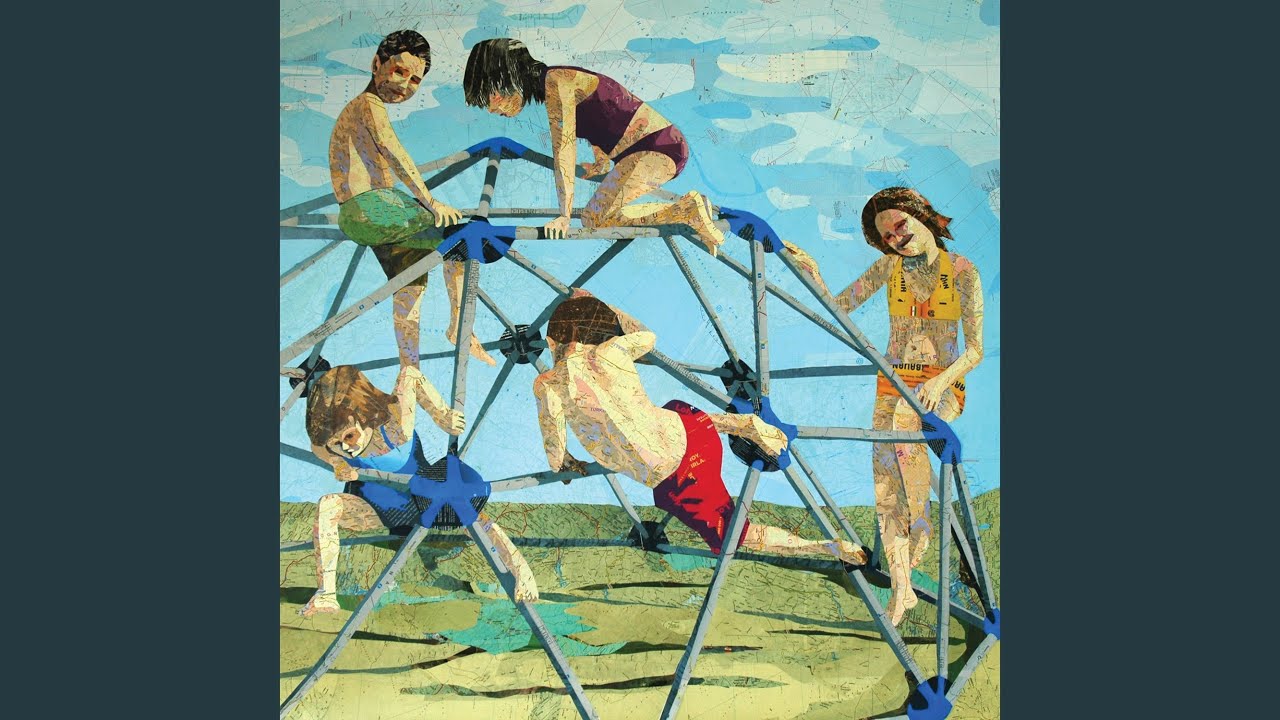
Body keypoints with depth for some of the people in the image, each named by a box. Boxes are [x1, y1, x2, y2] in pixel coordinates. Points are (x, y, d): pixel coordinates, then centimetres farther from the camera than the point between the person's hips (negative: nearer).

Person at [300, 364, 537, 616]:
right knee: (327, 505, -27)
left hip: (422, 503, -2)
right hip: (374, 511, 2)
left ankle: (522, 572, -9)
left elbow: (410, 374, -25)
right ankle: (326, 593, -30)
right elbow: (317, 445, -1)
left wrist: (441, 414, -22)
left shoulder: (396, 429, -35)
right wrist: (337, 463, -20)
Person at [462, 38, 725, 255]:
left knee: (595, 219, -18)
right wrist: (602, 163, 44)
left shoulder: (555, 82, -15)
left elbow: (563, 152, -21)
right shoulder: (553, 80, 13)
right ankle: (691, 208, 12)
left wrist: (564, 216, -22)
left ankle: (688, 210, -11)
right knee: (599, 212, 14)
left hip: (658, 147, -10)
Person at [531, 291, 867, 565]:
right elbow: (647, 336, 27)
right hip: (686, 431, 5)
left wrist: (566, 464, 23)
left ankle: (828, 547, 2)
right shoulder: (609, 350, 3)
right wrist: (600, 307, 36)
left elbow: (554, 449, 0)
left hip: (673, 482, -5)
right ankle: (746, 424, 18)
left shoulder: (548, 384, -8)